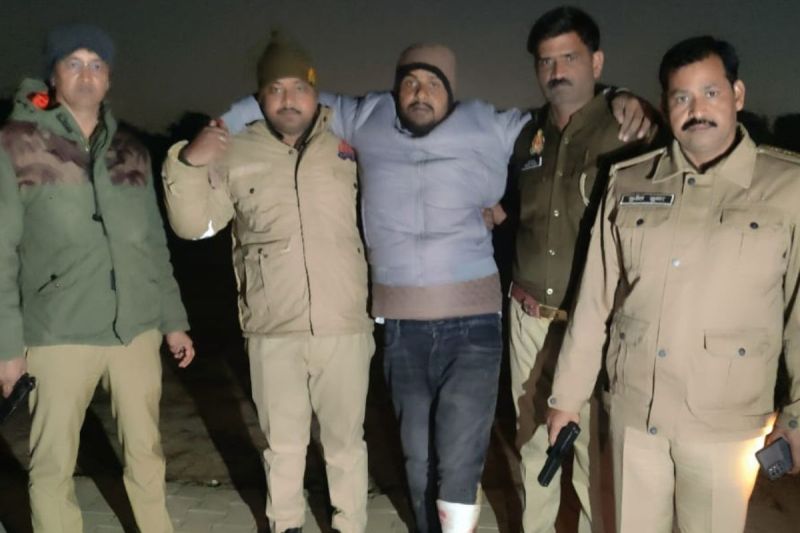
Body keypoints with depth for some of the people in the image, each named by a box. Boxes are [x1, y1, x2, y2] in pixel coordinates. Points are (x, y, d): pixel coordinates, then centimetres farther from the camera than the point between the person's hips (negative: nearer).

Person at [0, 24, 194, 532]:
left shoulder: (131, 150, 10)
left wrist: (173, 319, 13)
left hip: (137, 329, 4)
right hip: (59, 334, -3)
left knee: (147, 451, 14)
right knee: (54, 462, 6)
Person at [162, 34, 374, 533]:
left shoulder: (348, 145, 0)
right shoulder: (234, 153, 1)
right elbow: (194, 224, 3)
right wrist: (187, 164, -14)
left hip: (344, 325, 0)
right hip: (273, 330, 1)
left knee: (346, 440, 15)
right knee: (283, 443, 18)